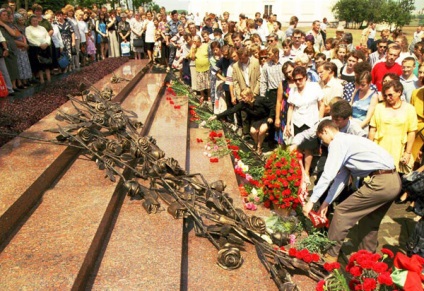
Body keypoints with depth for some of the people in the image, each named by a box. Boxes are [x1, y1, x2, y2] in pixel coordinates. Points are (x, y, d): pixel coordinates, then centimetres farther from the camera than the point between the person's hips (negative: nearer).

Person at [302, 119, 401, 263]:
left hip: (380, 182, -10)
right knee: (370, 221, 24)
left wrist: (311, 201, -9)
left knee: (341, 212, -1)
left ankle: (331, 255, 9)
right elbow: (341, 177, 21)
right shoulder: (347, 140, 22)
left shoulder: (337, 142, -7)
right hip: (394, 181, 10)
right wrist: (327, 202, 19)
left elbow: (328, 175, -15)